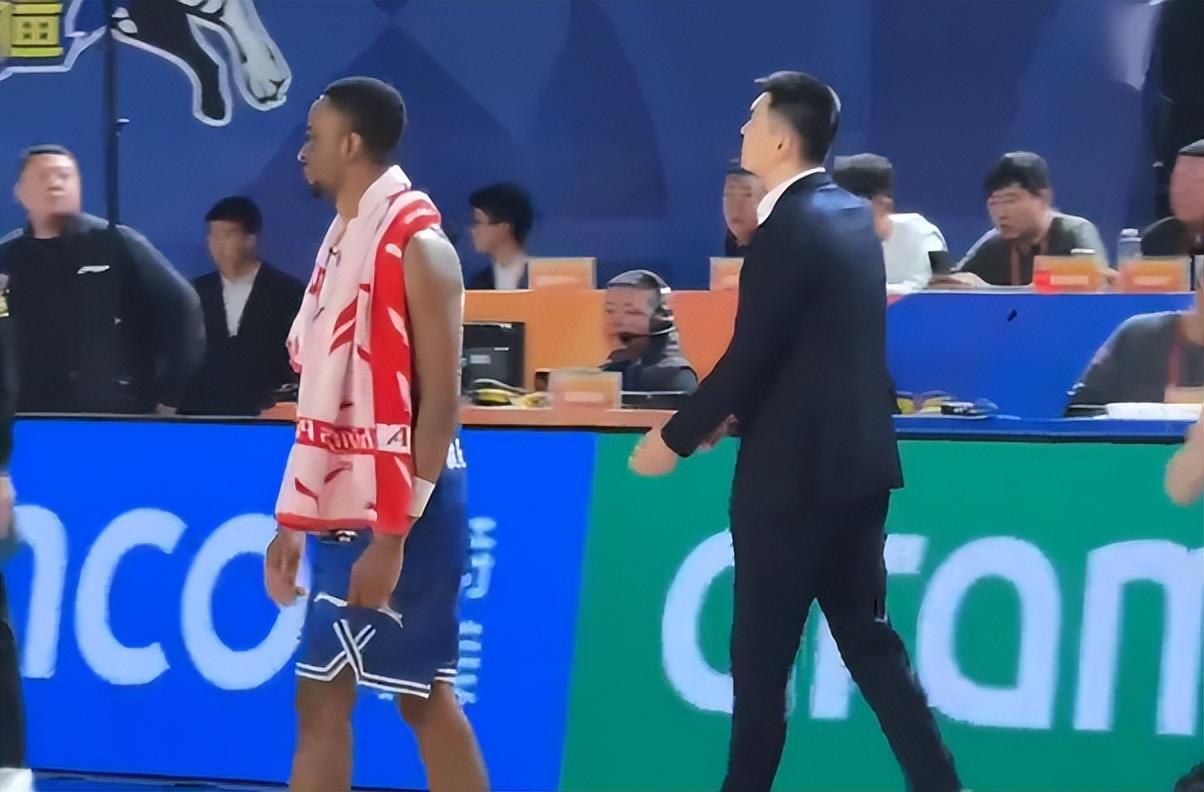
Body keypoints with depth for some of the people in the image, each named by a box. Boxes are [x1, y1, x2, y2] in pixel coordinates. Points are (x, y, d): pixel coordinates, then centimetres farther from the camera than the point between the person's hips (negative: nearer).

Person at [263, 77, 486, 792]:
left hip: (400, 516, -8)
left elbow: (440, 402, -17)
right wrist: (294, 518, 15)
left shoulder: (417, 245, -13)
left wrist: (392, 534, -21)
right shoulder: (343, 241, 13)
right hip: (349, 509, 8)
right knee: (423, 696, 9)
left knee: (325, 695, -6)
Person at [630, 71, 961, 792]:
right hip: (855, 460, 9)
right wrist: (735, 409, 20)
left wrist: (676, 439, -6)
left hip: (795, 468, -9)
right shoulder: (853, 215, 10)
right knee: (866, 636, 12)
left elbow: (750, 354, -17)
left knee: (764, 649, 3)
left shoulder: (789, 228, -17)